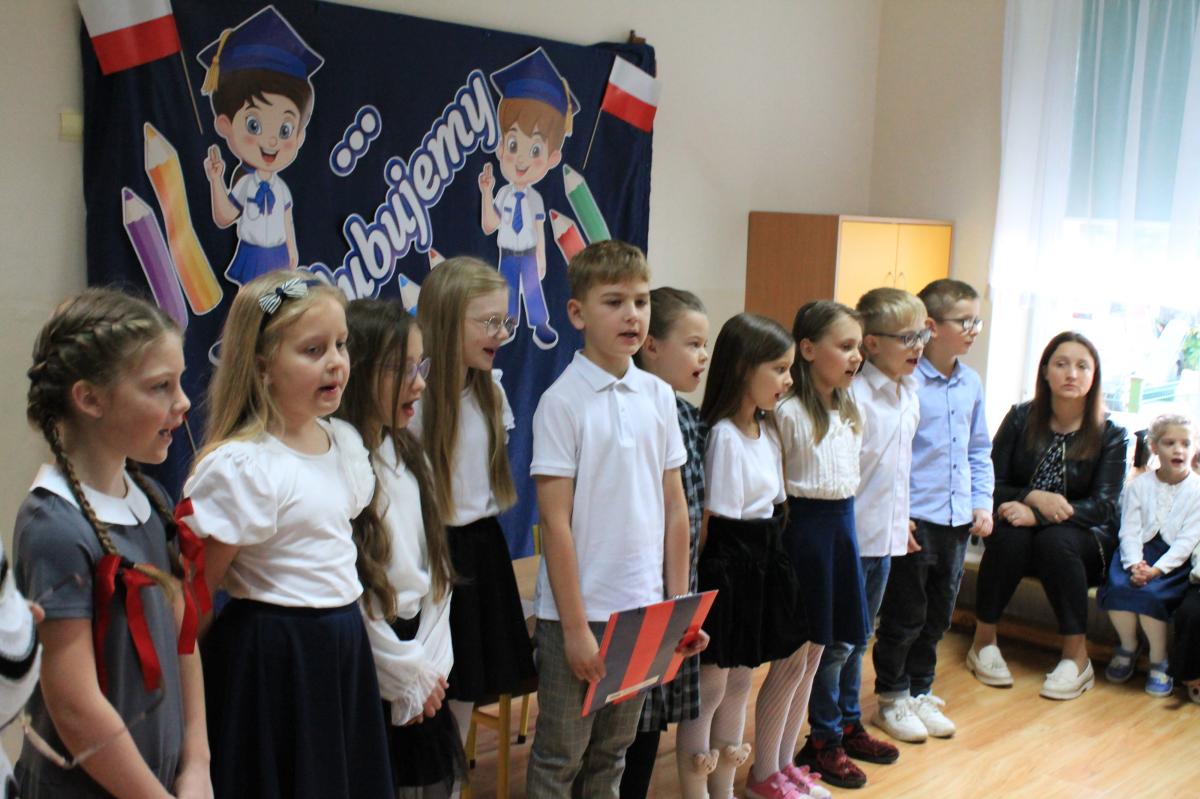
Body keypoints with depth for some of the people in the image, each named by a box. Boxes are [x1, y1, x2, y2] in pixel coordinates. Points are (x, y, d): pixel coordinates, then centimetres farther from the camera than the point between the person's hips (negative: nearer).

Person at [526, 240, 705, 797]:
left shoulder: (659, 396, 2)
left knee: (613, 751, 19)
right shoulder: (562, 402, -13)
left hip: (644, 607, 5)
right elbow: (555, 521, -13)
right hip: (579, 611, -5)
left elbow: (674, 507, 8)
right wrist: (575, 626, -14)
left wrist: (679, 603, 6)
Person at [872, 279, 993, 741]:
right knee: (904, 617, 5)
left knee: (938, 617, 17)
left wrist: (982, 503, 8)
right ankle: (892, 700, 22)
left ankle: (920, 693, 33)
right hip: (915, 519, -7)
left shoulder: (972, 383, 7)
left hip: (958, 520, 7)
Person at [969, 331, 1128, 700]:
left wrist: (1037, 515, -27)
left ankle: (1077, 657, -23)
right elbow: (992, 486, -3)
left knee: (1055, 541, -34)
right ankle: (983, 641, -18)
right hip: (1022, 529, 1)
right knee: (1009, 535, -33)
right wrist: (1035, 497, -24)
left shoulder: (1110, 434, -5)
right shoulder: (1021, 418, -2)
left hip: (1083, 539, -1)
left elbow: (1103, 506, -14)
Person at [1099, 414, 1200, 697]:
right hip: (1140, 552, 3)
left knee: (1149, 591, -29)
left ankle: (1159, 663, -8)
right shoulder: (1139, 485, 5)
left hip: (1176, 560, -2)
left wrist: (1156, 569, -22)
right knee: (1117, 585, -26)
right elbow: (1130, 531, -3)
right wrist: (1134, 564, -21)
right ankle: (1128, 648, 2)